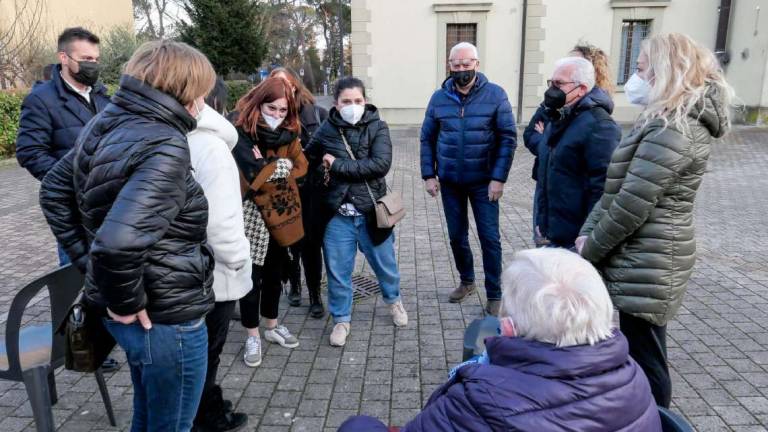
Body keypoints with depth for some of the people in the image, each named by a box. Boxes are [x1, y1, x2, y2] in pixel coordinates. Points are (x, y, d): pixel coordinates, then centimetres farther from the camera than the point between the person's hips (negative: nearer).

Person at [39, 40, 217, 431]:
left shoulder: (106, 124, 2)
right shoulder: (164, 148, -26)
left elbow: (54, 192, 14)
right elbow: (118, 241, -37)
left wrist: (86, 260, 13)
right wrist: (126, 302, -20)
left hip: (145, 315, 8)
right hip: (166, 319, -8)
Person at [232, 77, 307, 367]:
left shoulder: (288, 132, 4)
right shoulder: (241, 133, -16)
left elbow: (301, 166, -2)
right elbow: (254, 173, -27)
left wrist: (268, 168, -15)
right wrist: (282, 165, -13)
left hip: (281, 210, 6)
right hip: (253, 214, -6)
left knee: (275, 271, 17)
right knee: (252, 274, 0)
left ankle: (272, 326, 34)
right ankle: (253, 337, 16)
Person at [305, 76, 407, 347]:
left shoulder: (377, 127, -7)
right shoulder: (327, 130, -1)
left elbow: (381, 164, -20)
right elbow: (306, 158, 13)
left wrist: (338, 166, -18)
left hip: (370, 211, 0)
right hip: (338, 215, 1)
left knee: (384, 263, 18)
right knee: (337, 271, 9)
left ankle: (393, 300, 47)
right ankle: (341, 319, 30)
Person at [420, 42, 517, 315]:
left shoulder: (495, 95, -7)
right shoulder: (439, 98, 1)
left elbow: (508, 138, -8)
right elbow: (427, 139, 6)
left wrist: (499, 178, -14)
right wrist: (428, 175, -1)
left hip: (483, 181, -3)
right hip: (450, 182, 3)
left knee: (489, 238, 2)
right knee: (456, 236, 13)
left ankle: (494, 295, 16)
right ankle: (466, 281, 35)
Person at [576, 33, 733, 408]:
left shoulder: (671, 131, -20)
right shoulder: (671, 121, 14)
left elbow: (632, 204, -23)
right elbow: (615, 189, 12)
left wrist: (590, 249, -10)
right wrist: (587, 234, 3)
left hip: (647, 264, -10)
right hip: (644, 258, 10)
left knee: (645, 362, 4)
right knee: (639, 354, 22)